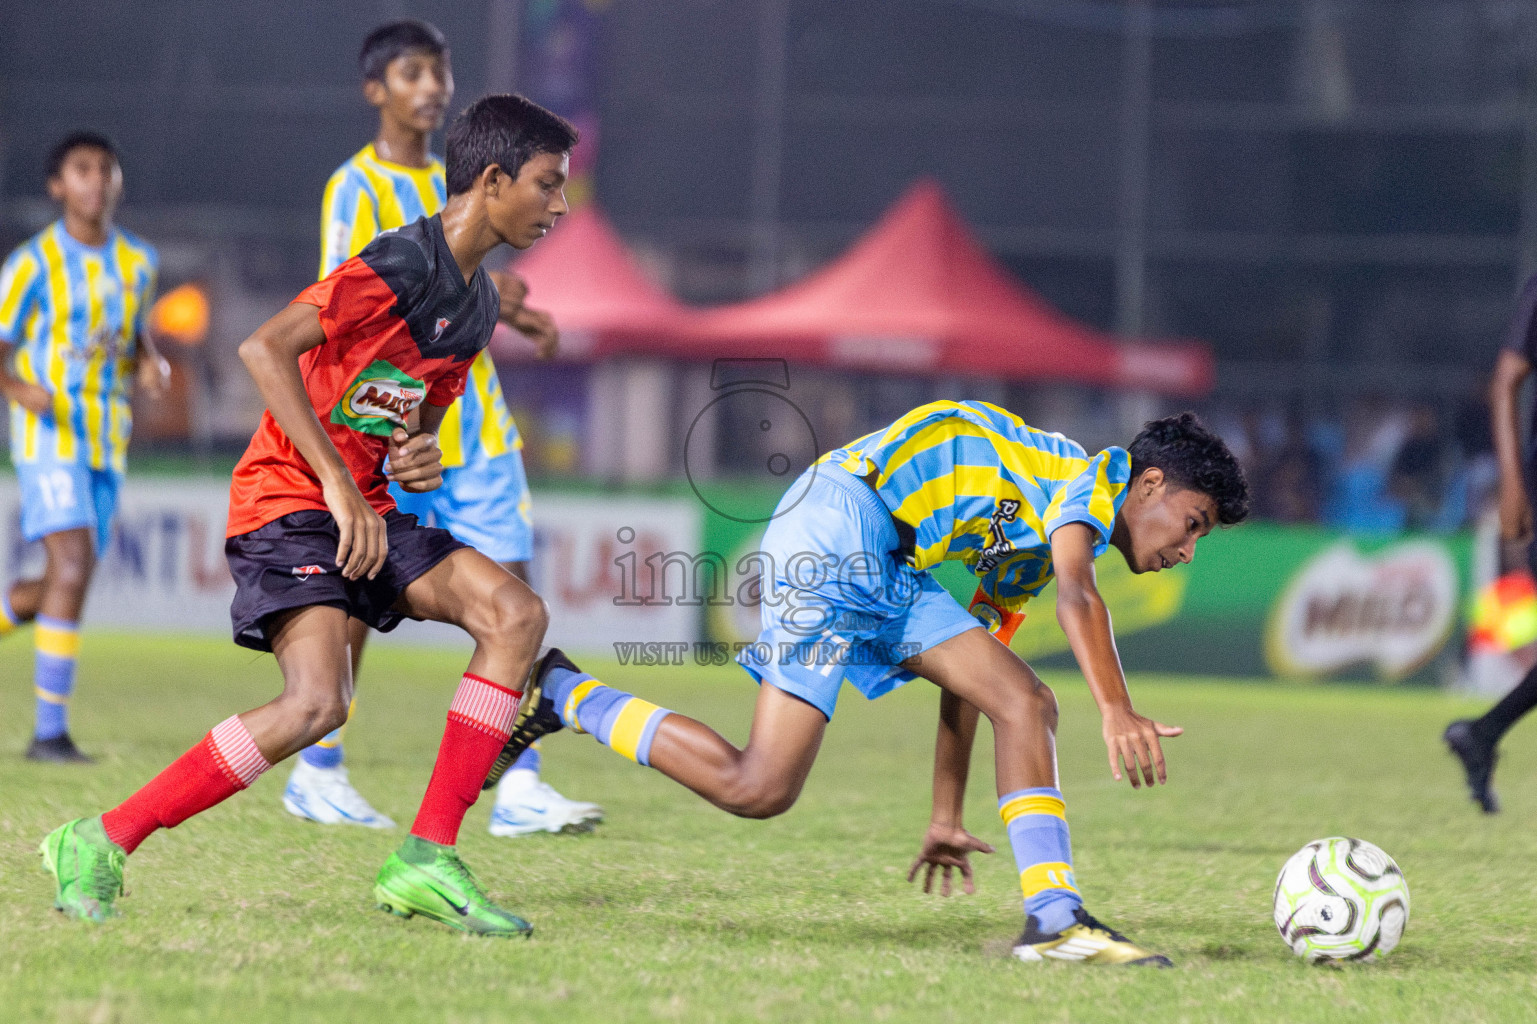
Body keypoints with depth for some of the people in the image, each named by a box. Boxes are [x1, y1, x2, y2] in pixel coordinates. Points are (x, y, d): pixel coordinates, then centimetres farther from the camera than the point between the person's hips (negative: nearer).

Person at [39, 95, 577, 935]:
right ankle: (98, 846, -14)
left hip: (369, 511, 9)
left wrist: (418, 457, 3)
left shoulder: (478, 302, 15)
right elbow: (264, 349, -24)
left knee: (514, 613, -11)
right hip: (287, 503, -9)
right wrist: (341, 485, -25)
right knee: (318, 702, -26)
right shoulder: (402, 265, -15)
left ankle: (428, 859, -13)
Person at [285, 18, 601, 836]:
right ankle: (316, 774, 19)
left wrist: (515, 316, 10)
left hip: (472, 424, 6)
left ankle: (518, 788, -8)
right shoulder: (356, 187, -9)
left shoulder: (455, 182, 14)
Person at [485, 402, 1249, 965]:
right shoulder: (1095, 477, -1)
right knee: (757, 788, -14)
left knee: (1023, 702, -2)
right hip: (841, 524, -10)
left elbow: (960, 678, 30)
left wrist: (945, 818, 31)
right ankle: (560, 694, 2)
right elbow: (1076, 593, -23)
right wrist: (1116, 709, -37)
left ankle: (1053, 918, -9)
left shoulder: (1037, 544, 27)